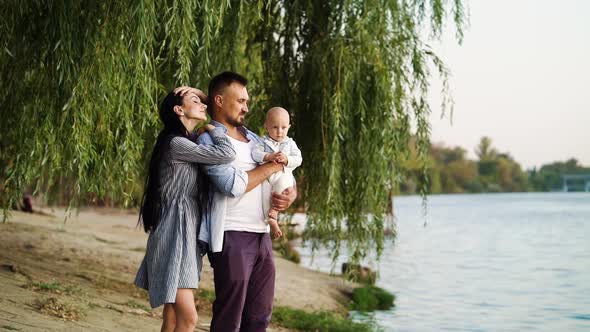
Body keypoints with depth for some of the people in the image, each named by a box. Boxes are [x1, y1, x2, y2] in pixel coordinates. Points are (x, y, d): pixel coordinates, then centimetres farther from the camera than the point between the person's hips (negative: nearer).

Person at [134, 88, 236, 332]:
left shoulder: (189, 144, 19)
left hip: (186, 236, 9)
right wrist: (211, 127, -3)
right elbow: (226, 154, -19)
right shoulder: (176, 143, -12)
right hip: (174, 236, -9)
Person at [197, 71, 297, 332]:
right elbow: (233, 185, -17)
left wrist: (290, 194, 0)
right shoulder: (209, 139, -4)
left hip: (262, 234, 7)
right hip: (232, 237, -7)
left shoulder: (253, 138, 19)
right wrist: (271, 166, -5)